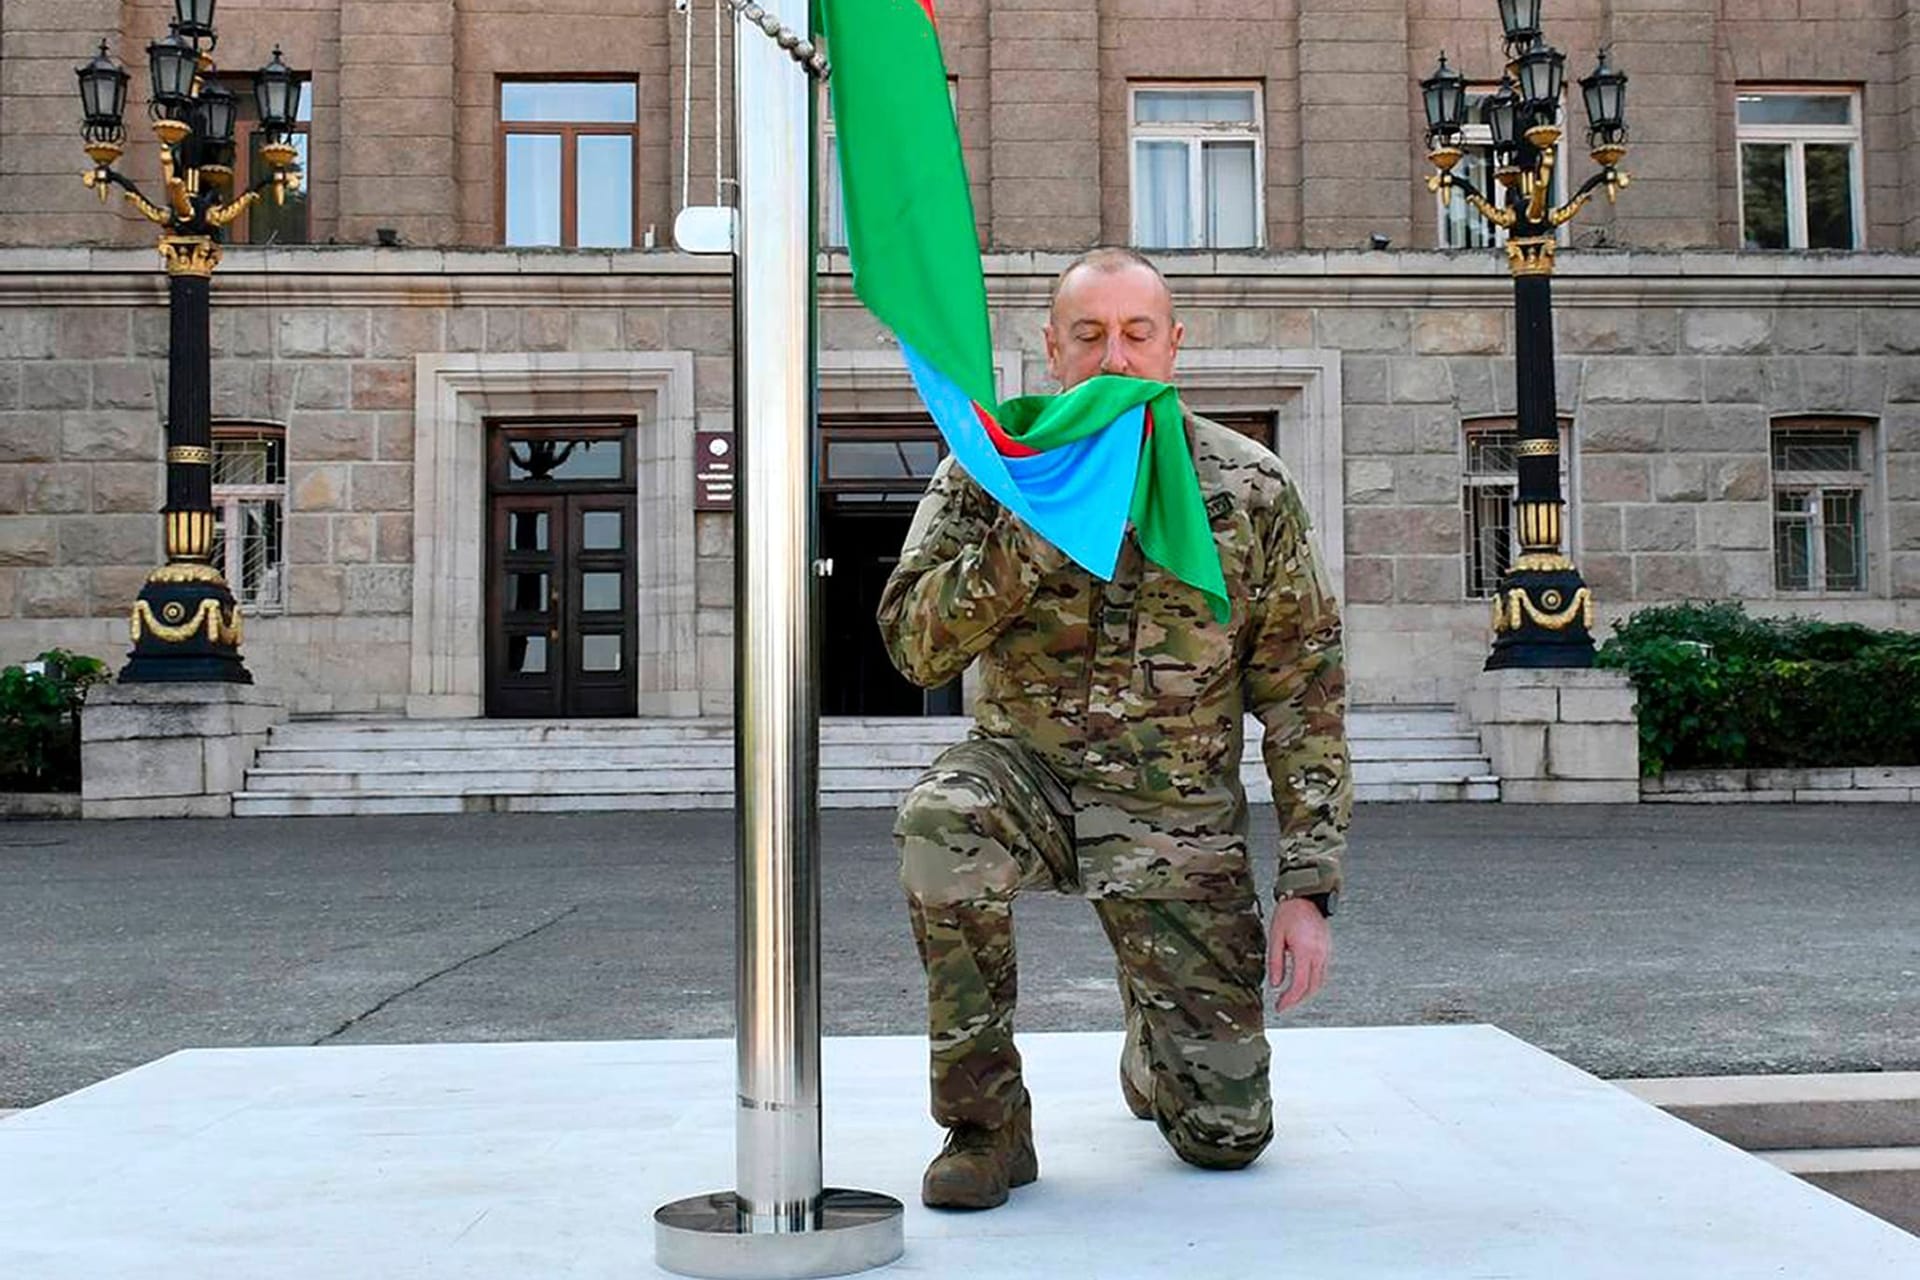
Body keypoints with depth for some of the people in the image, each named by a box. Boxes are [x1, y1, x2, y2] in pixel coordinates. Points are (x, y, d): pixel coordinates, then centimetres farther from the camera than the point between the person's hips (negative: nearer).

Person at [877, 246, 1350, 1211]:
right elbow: (916, 647, -17)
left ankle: (1151, 1047, 37)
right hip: (1028, 773, 0)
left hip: (1178, 815, 1)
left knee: (1227, 1135, -2)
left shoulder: (1250, 489, -5)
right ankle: (986, 1123, -16)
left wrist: (1309, 890, -5)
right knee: (942, 822, -37)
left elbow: (1303, 697, -1)